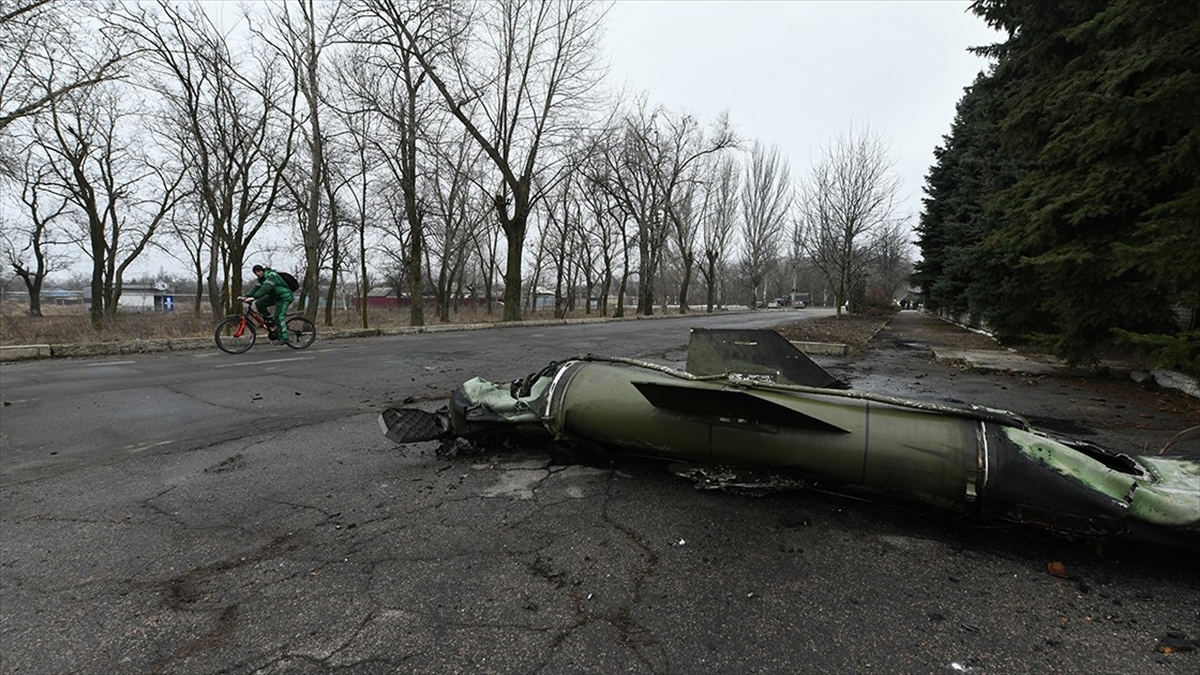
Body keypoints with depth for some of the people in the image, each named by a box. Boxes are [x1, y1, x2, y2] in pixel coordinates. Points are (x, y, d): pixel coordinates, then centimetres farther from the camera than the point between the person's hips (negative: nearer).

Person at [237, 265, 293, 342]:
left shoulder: (271, 275, -21)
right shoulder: (261, 278, 7)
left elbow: (266, 288, -34)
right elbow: (256, 288, 1)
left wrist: (254, 297, -42)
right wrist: (245, 297, -13)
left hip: (284, 297, -9)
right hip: (275, 296, 9)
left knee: (278, 317, -18)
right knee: (259, 304, -8)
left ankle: (284, 338, -12)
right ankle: (271, 322, 3)